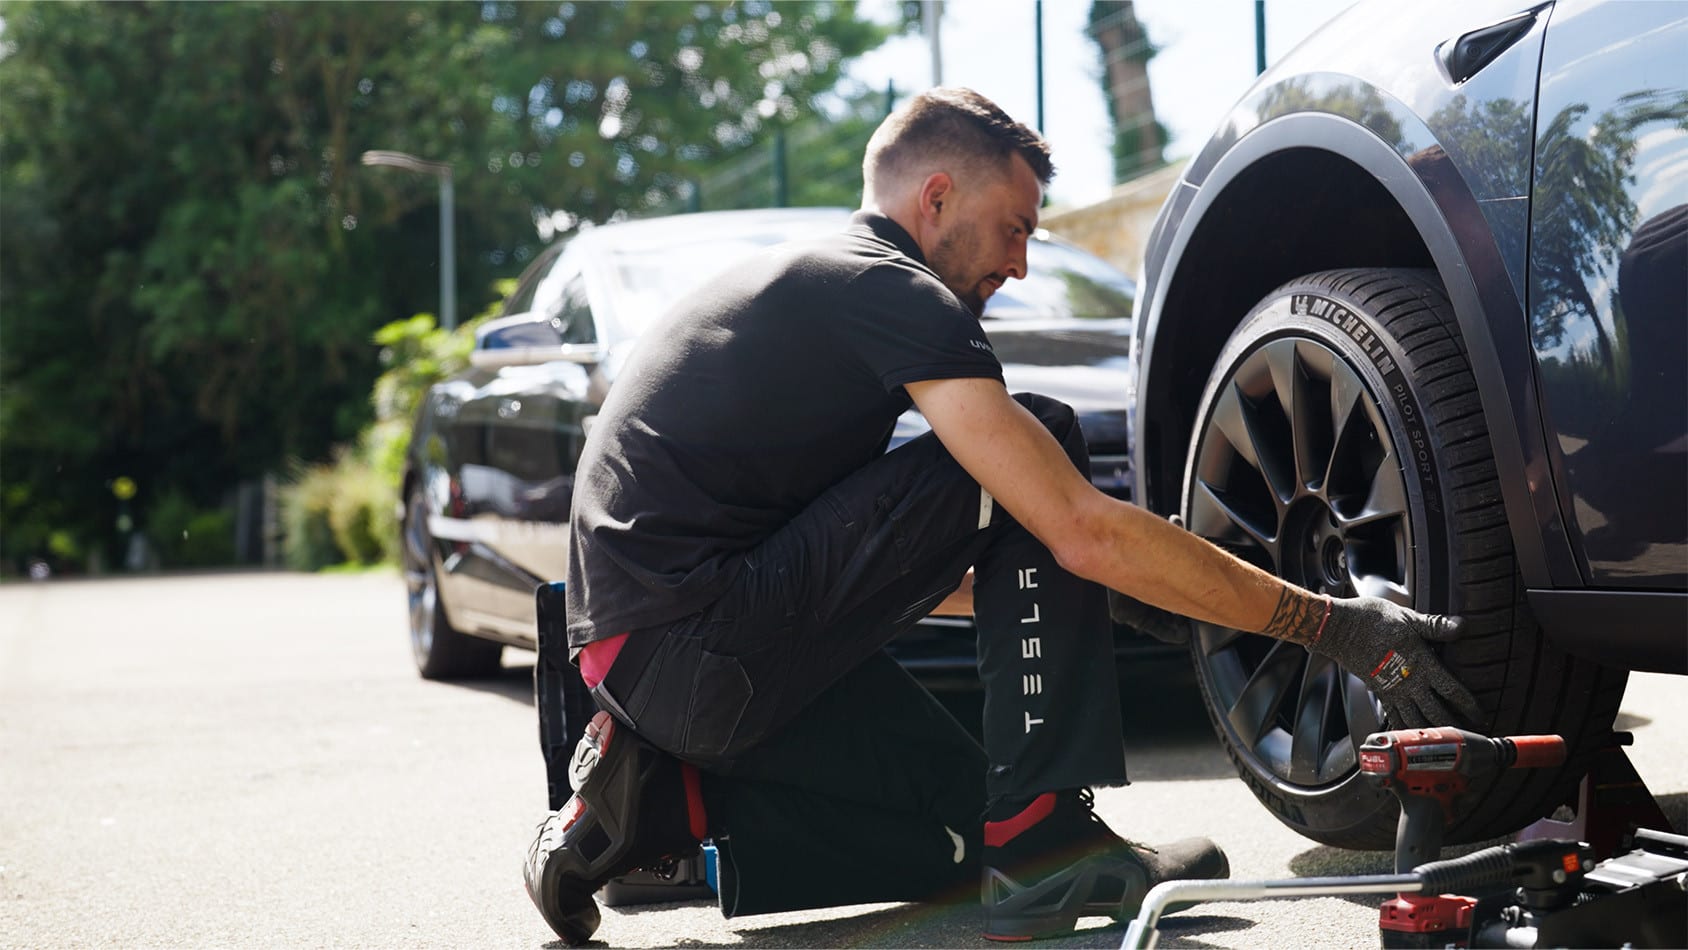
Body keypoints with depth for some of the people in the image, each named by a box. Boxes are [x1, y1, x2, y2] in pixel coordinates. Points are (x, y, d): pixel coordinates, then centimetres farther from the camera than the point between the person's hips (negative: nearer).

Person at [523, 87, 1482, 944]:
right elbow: (1082, 531, -18)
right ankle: (1043, 838, -11)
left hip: (634, 650, 10)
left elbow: (895, 563, 27)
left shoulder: (805, 283, 22)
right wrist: (1337, 627, -13)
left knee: (966, 827, 13)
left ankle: (651, 800, 7)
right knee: (1036, 457, -9)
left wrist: (1093, 591, 23)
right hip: (700, 647, -10)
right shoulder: (890, 291, -9)